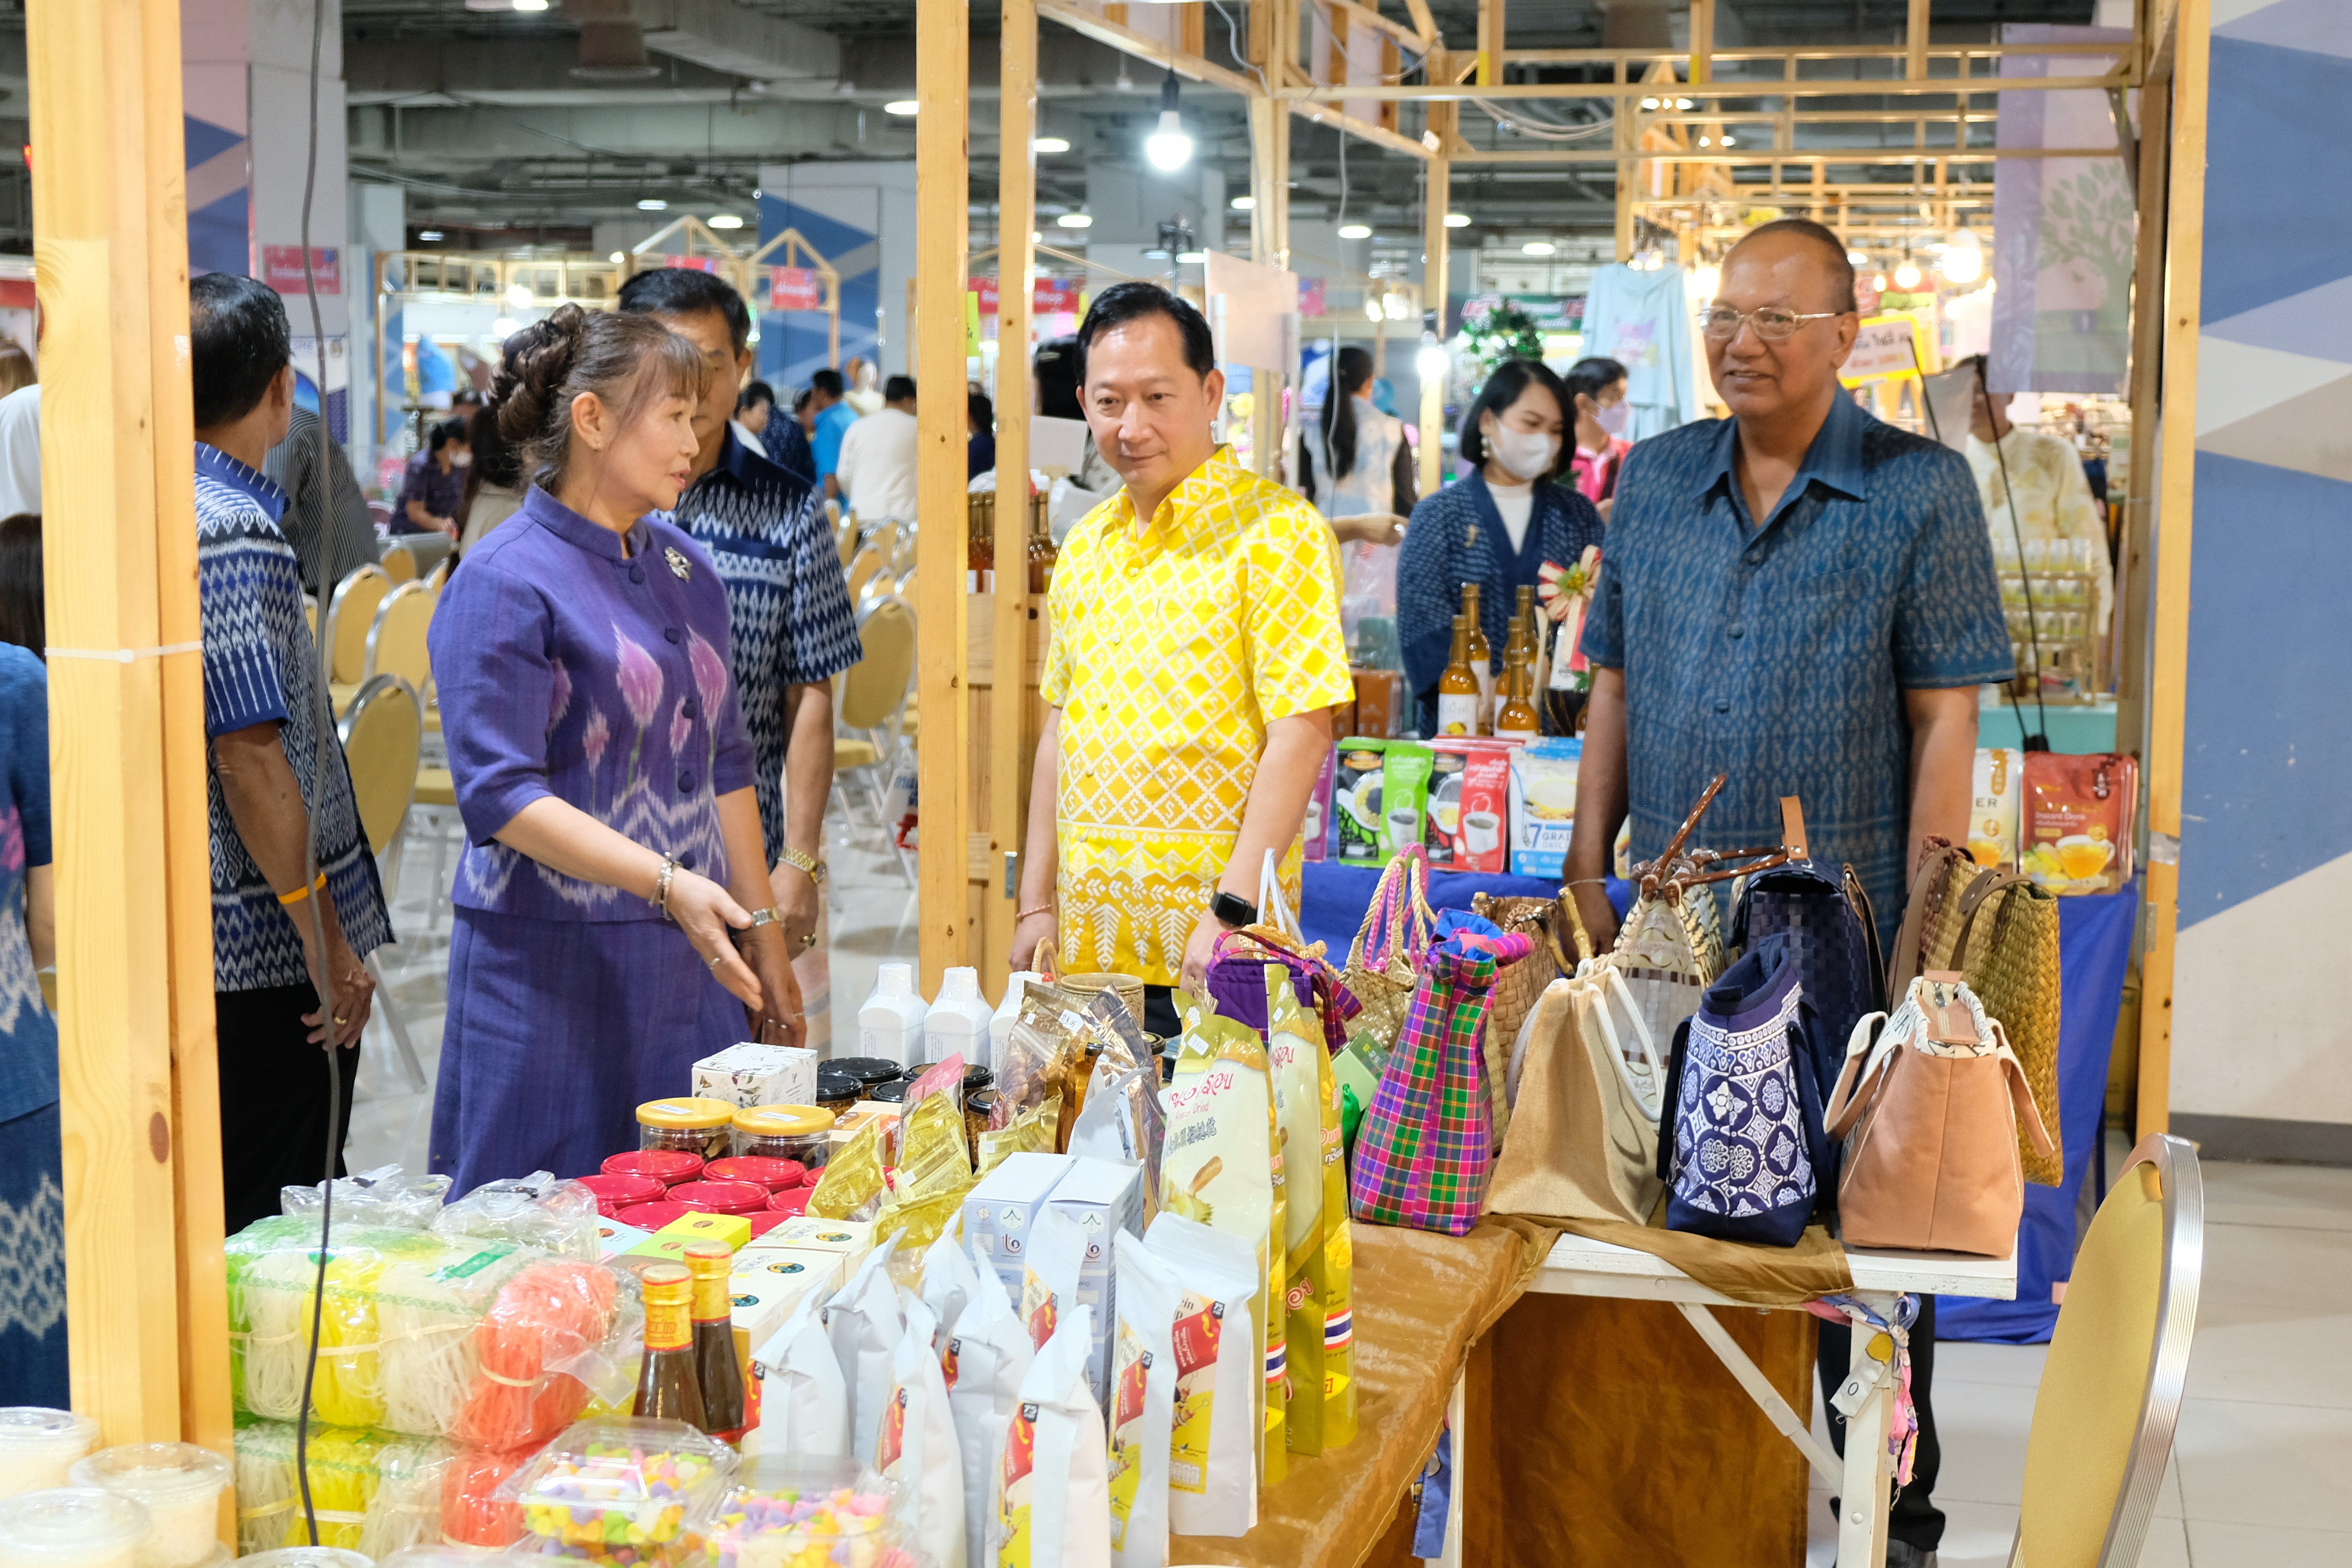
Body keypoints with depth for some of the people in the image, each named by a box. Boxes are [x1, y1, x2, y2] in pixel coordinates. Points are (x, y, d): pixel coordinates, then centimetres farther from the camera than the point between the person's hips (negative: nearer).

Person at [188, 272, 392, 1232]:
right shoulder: (234, 530, -18)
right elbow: (251, 757, -22)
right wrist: (328, 943, -17)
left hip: (185, 936, 9)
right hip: (265, 950, -9)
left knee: (205, 1227, 18)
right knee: (270, 1232, 0)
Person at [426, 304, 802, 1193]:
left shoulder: (684, 569, 12)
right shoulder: (504, 583, -10)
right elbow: (500, 795, -17)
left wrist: (764, 942, 15)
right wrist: (668, 883, -26)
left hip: (690, 963, 7)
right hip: (554, 968, -6)